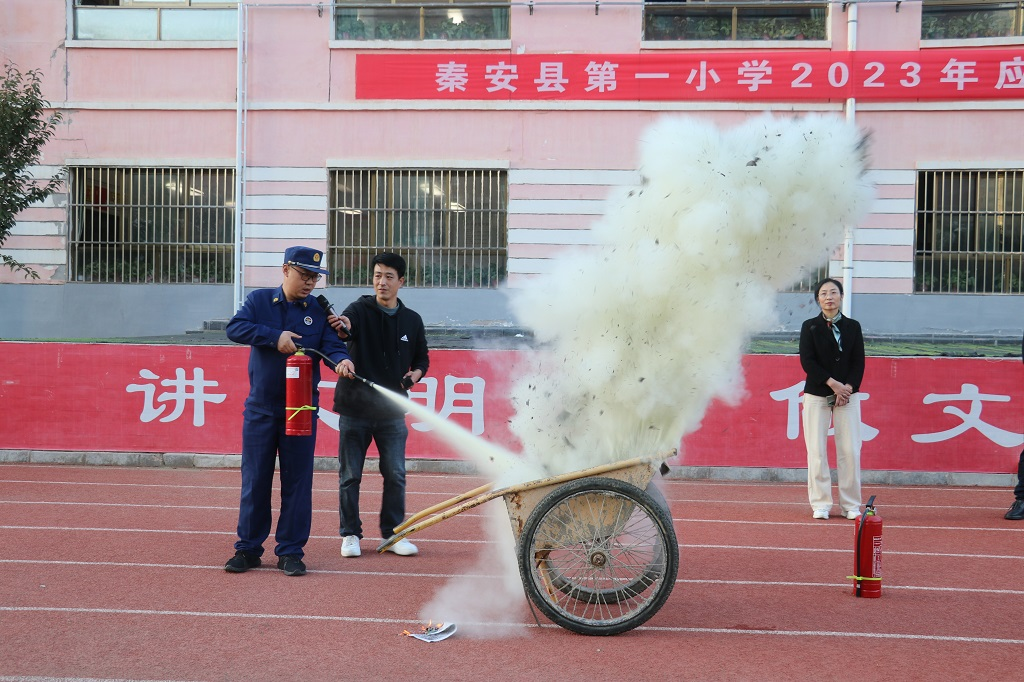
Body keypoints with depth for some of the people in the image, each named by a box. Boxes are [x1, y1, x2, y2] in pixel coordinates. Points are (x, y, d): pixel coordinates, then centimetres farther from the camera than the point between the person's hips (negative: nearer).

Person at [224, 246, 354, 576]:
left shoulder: (320, 311, 5)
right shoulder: (259, 300, 4)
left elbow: (332, 345, -5)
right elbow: (235, 328, -10)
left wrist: (341, 360, -27)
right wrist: (275, 336, -19)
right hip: (260, 409, 0)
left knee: (297, 481, 3)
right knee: (254, 479, 6)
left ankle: (290, 551, 14)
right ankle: (248, 549, 18)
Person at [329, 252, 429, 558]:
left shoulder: (412, 320, 7)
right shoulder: (360, 310, -3)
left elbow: (422, 357, 18)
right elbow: (345, 328, -26)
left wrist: (417, 373, -4)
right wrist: (340, 327, -50)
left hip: (392, 412, 2)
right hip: (355, 409, -2)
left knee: (396, 475, 5)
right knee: (350, 475, 4)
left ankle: (392, 534, 18)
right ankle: (350, 534, 17)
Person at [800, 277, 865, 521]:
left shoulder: (853, 326, 8)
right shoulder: (810, 326, 3)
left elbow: (859, 362, 3)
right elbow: (807, 361, -5)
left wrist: (848, 387, -11)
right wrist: (832, 383, -13)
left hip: (848, 394, 1)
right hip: (816, 395, -1)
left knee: (850, 451, -1)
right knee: (817, 451, -3)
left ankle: (851, 505, 9)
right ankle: (820, 504, 6)